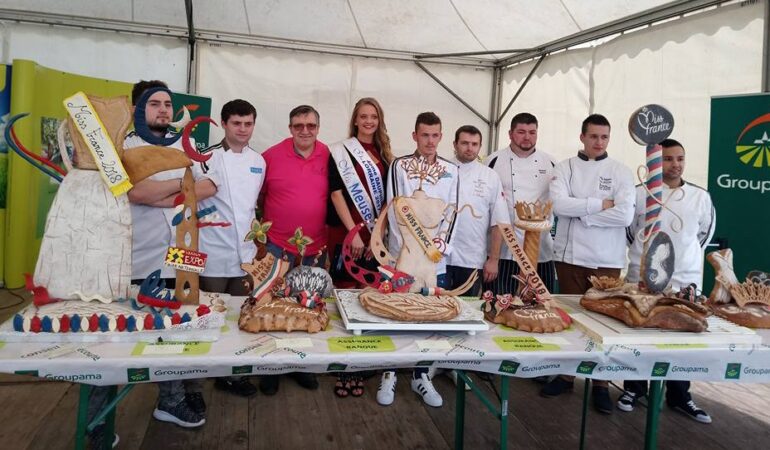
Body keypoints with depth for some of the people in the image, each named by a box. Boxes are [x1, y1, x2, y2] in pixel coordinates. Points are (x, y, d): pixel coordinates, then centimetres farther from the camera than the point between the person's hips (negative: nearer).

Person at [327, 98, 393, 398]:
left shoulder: (385, 156, 12)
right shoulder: (340, 151, -2)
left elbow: (387, 199, 13)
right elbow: (336, 193, -8)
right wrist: (353, 232, -13)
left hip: (375, 236, 4)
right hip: (346, 234, -4)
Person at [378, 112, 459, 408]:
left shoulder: (451, 171, 7)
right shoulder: (399, 166, -1)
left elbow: (452, 212, 5)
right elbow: (395, 210, -6)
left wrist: (440, 246, -7)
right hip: (401, 255, -2)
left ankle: (421, 375, 23)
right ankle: (389, 373, 20)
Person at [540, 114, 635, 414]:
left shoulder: (621, 172, 1)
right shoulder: (564, 168, 3)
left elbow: (625, 215, -12)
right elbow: (559, 204, -13)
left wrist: (580, 212, -12)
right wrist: (601, 203, -13)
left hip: (607, 258, -1)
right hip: (570, 254, 1)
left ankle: (600, 383, 18)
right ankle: (567, 374, 25)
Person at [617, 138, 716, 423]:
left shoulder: (701, 197, 1)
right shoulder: (638, 194, -5)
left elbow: (705, 233, 15)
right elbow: (627, 230, 7)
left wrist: (682, 256, 15)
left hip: (686, 281, 2)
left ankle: (679, 396, 27)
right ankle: (634, 389, 25)